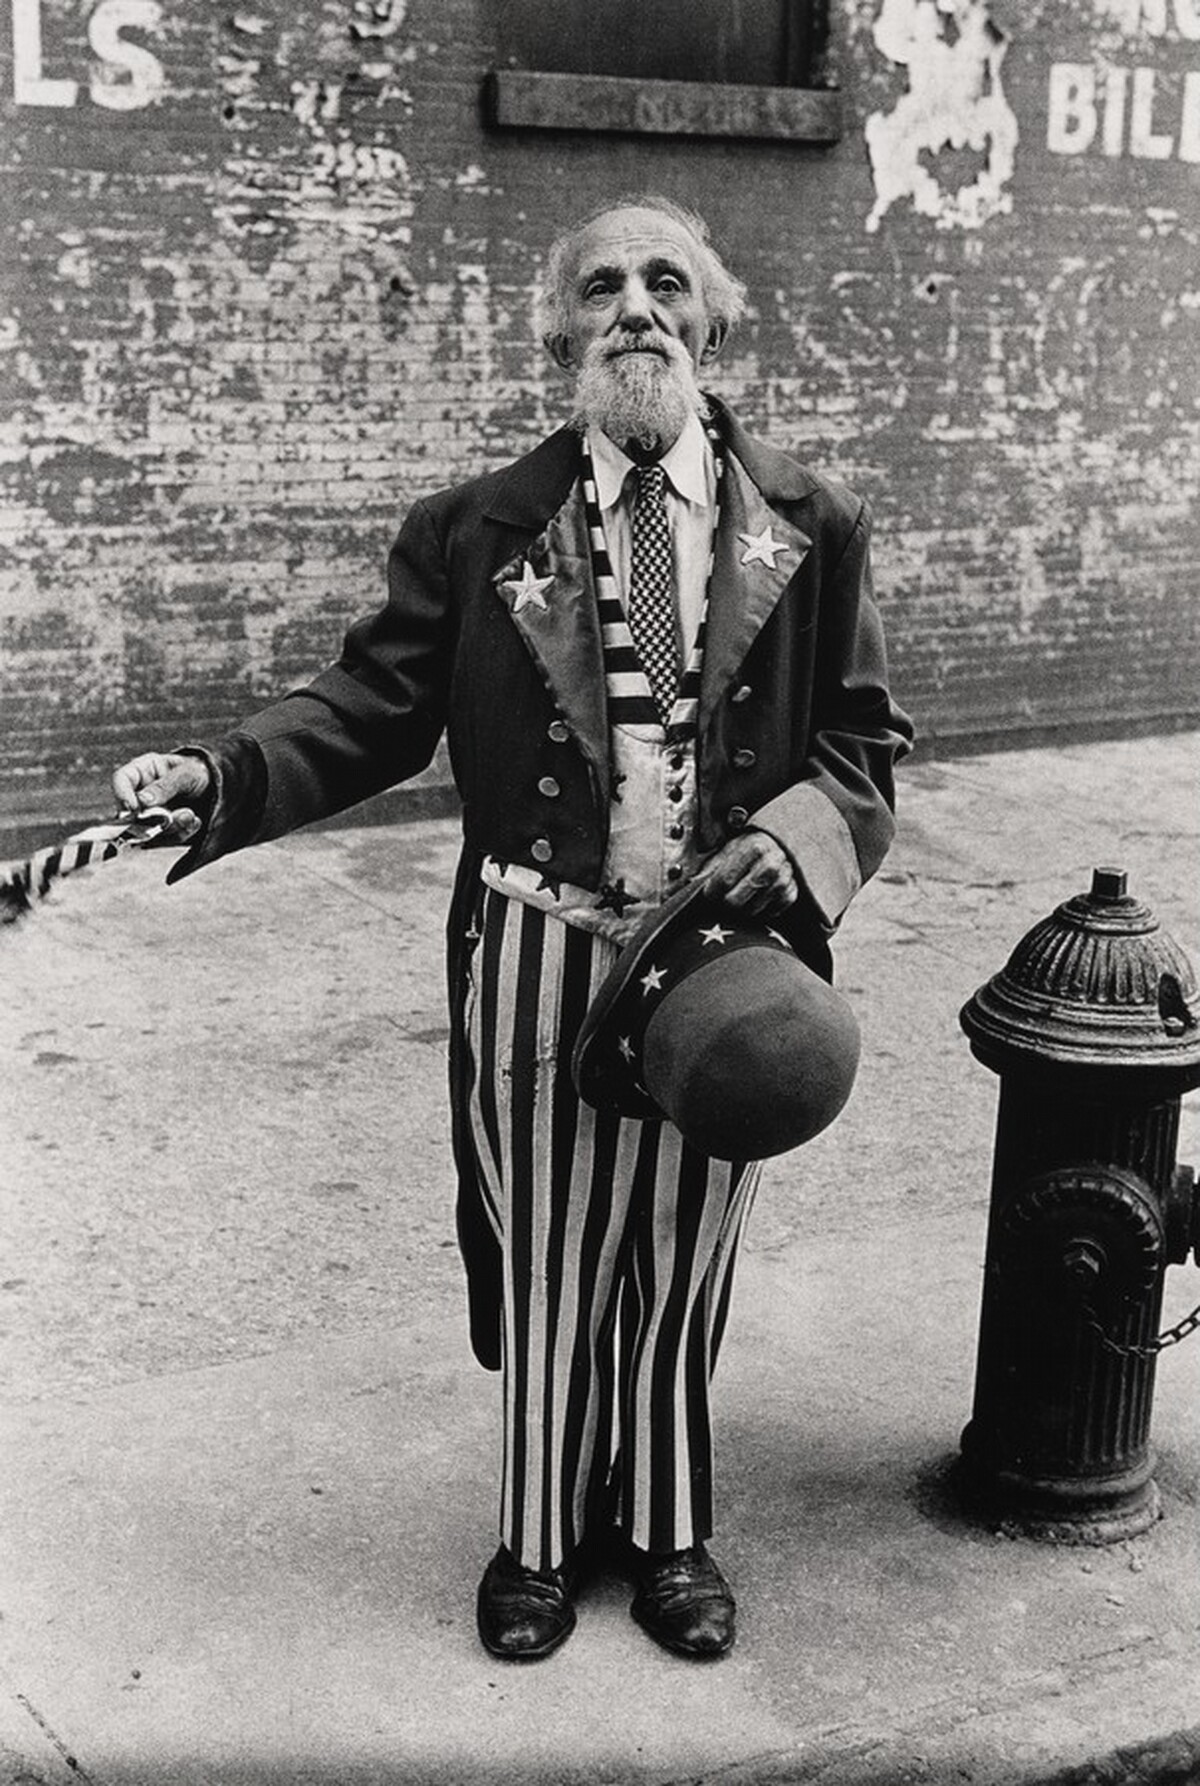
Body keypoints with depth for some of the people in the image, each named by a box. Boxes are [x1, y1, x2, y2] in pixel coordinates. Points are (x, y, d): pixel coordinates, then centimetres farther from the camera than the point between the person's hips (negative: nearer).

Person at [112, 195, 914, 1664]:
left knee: (684, 1259, 15)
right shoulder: (479, 530, -1)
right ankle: (543, 1535, 35)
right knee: (542, 1256, 12)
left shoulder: (808, 529, 1)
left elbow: (863, 734, 5)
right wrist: (220, 779, -19)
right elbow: (376, 705, -4)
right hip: (539, 950, 0)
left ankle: (668, 1533, 38)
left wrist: (804, 831, -15)